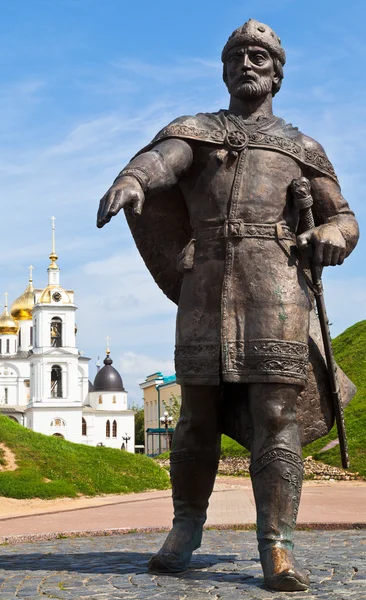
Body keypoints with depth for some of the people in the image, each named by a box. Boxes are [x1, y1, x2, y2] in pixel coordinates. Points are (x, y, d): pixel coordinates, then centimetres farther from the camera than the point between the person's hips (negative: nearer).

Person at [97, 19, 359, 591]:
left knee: (275, 414, -9)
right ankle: (186, 530, 18)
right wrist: (130, 178, -31)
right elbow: (159, 160, -6)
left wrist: (332, 234, -4)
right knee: (198, 413, 3)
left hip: (274, 283, 0)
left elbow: (343, 217, 22)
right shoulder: (195, 130, 18)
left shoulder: (302, 148, 21)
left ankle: (277, 548, -7)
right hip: (205, 284, 1)